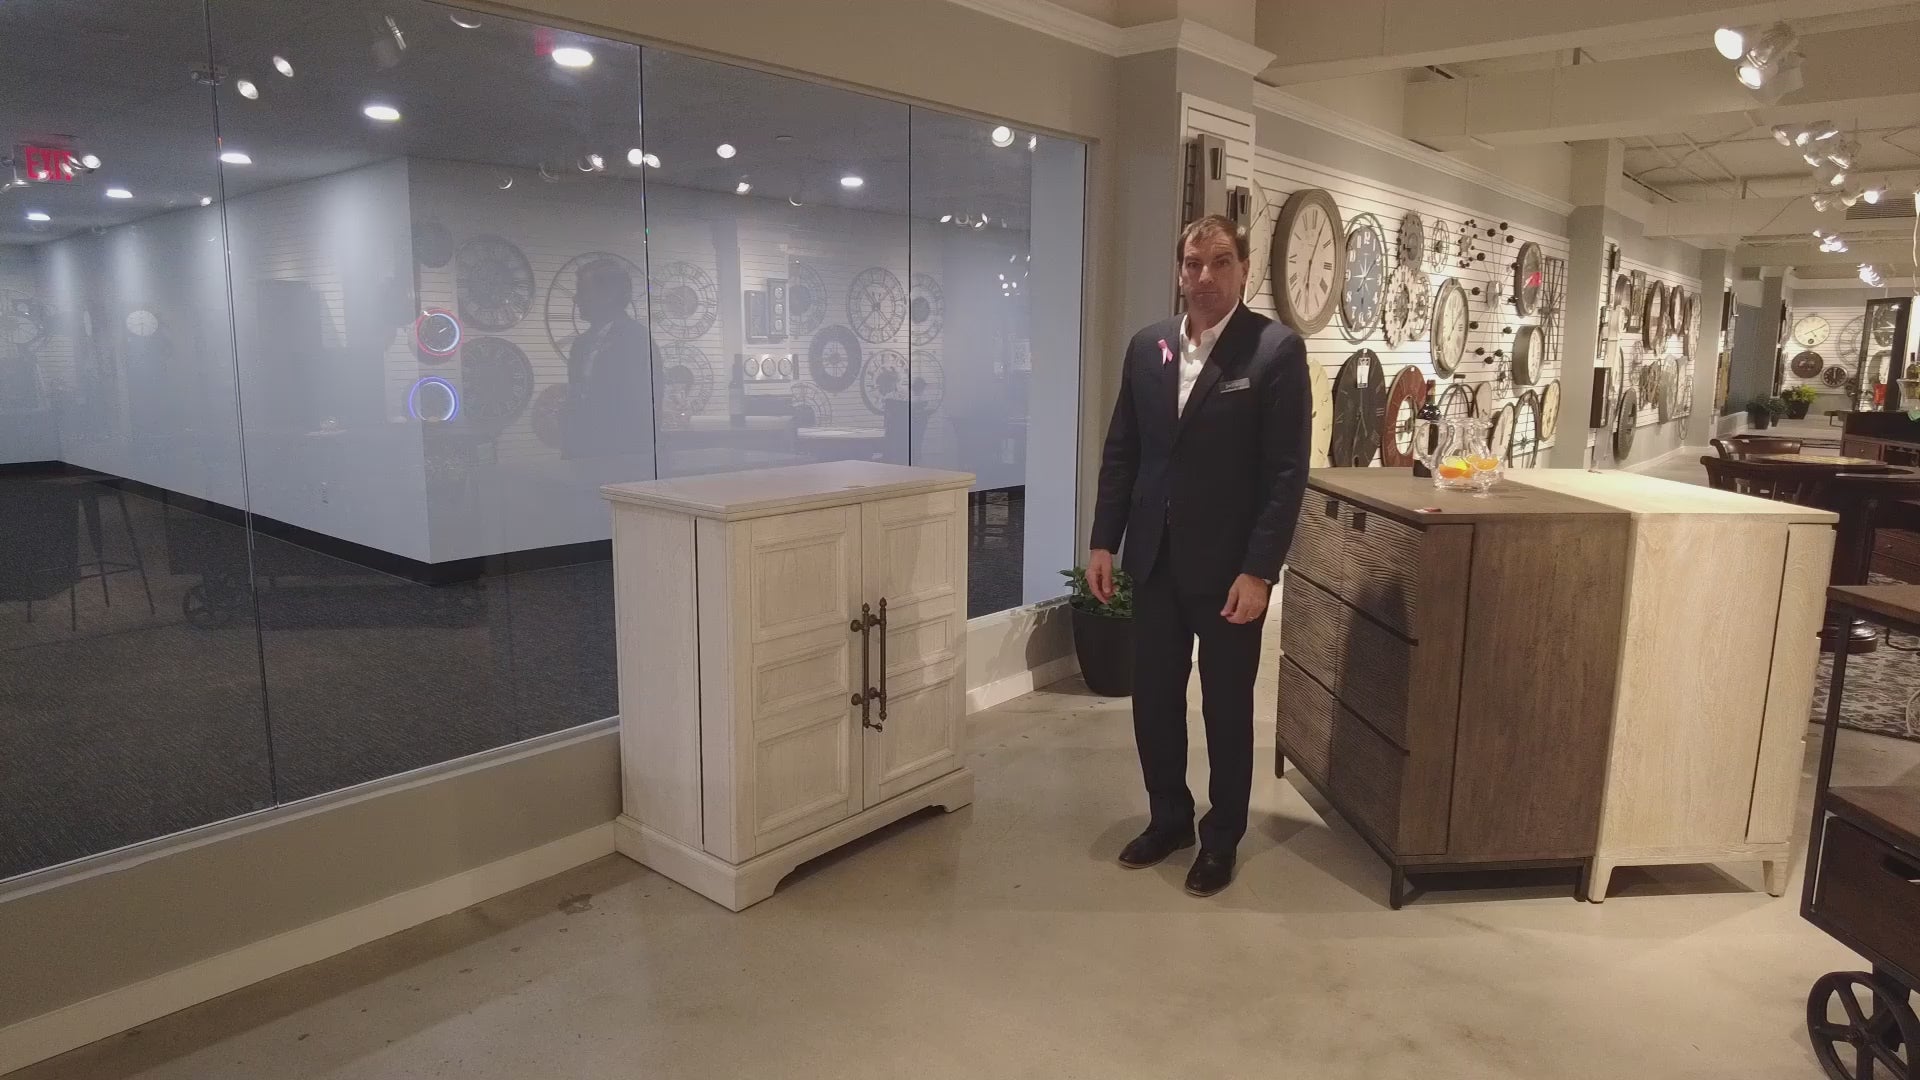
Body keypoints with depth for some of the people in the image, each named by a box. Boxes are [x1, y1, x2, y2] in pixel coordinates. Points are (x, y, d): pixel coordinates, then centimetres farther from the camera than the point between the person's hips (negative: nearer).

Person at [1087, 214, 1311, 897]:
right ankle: (1168, 817, 34)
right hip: (1155, 558, 5)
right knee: (1153, 698, 13)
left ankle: (1222, 837, 28)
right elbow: (1121, 451, 10)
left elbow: (1287, 470, -12)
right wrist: (1104, 541, 5)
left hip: (1229, 564, -4)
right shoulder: (1146, 346, 6)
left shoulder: (1277, 349, -8)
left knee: (1227, 706, 10)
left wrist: (1259, 570, -16)